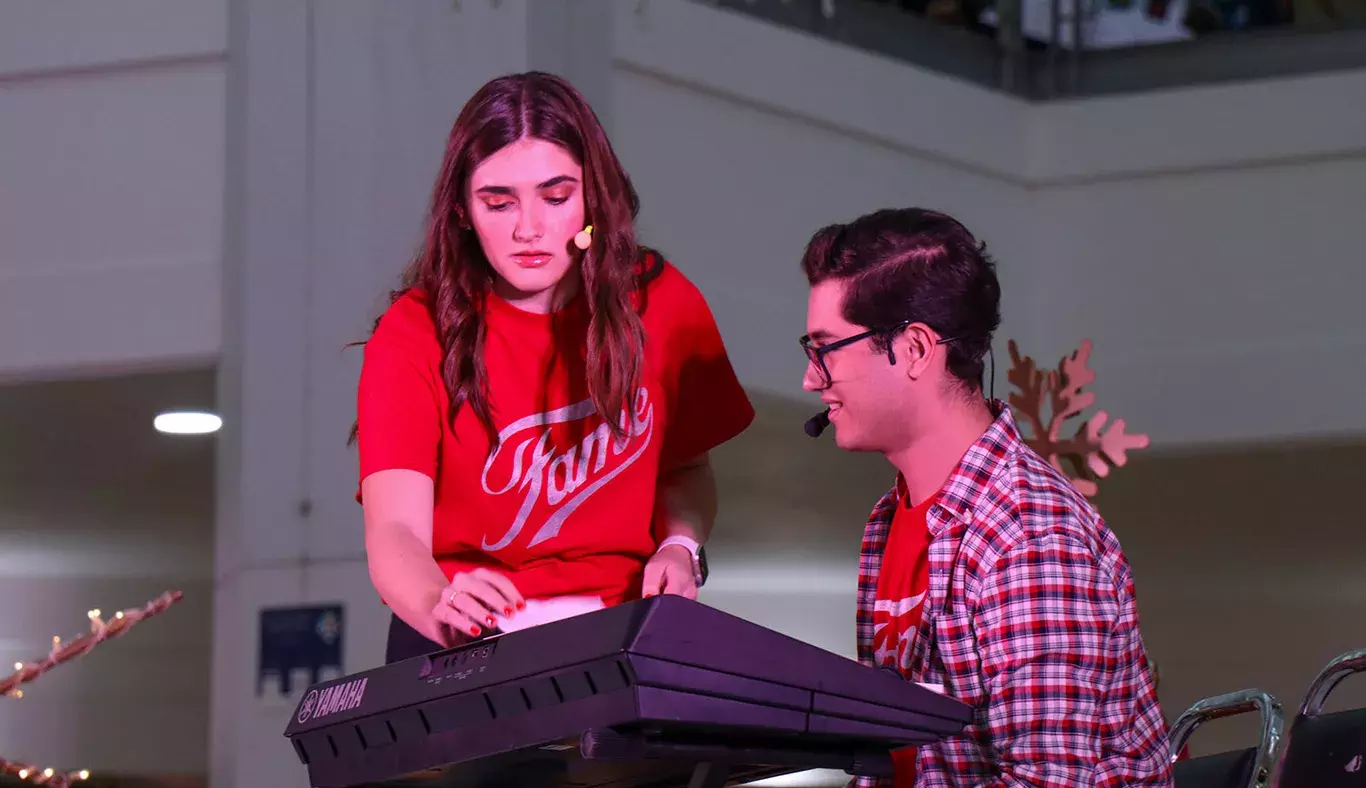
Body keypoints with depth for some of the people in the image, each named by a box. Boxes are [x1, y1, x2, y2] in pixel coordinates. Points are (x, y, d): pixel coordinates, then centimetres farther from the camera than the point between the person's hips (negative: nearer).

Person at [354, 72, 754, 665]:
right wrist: (441, 609, -36)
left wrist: (680, 545, -1)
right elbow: (394, 531, -16)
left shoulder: (660, 305, 3)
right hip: (468, 655, 0)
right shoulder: (417, 334, -6)